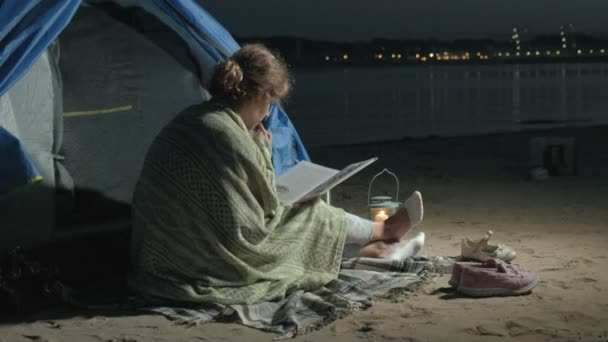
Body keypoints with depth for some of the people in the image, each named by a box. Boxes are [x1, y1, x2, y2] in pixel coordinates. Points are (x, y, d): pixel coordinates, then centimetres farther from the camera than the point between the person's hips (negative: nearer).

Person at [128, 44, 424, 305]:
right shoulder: (228, 137, -26)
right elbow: (266, 210, -14)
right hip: (204, 268, -8)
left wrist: (255, 148, 6)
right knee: (314, 215, 9)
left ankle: (365, 244, 36)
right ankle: (385, 230, 34)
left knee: (301, 215, 19)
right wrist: (262, 148, -2)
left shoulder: (190, 120, 3)